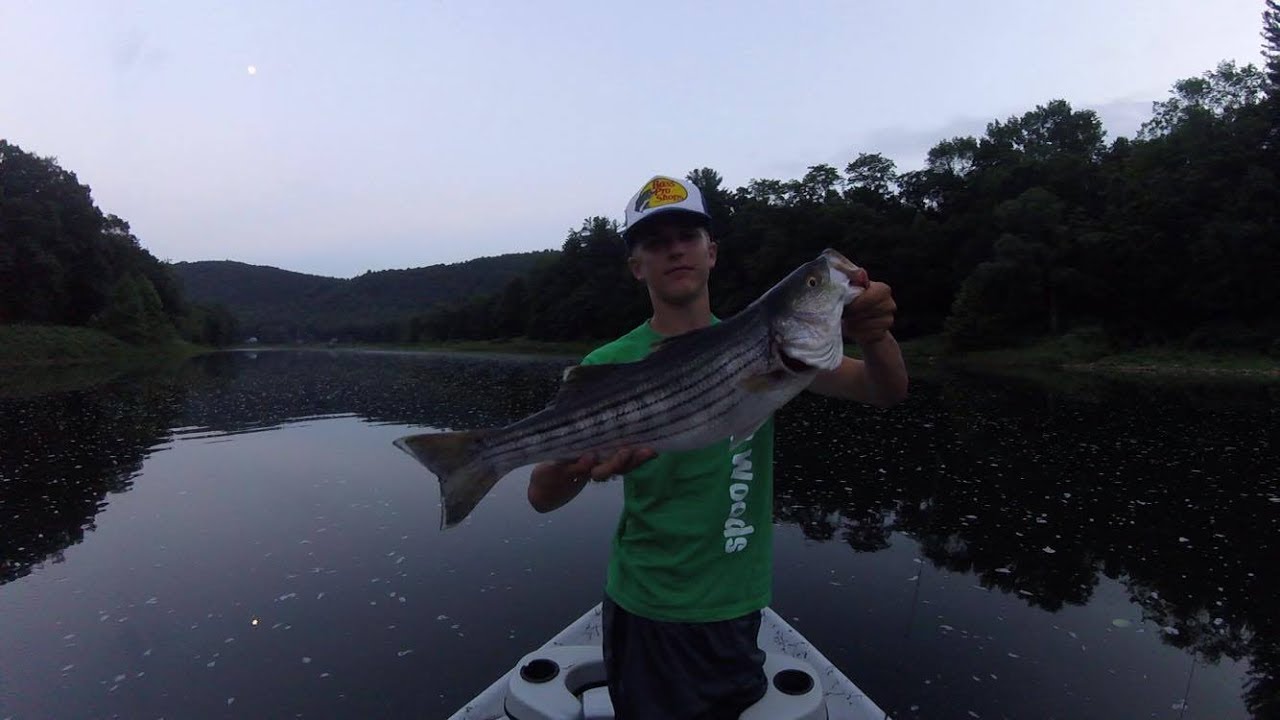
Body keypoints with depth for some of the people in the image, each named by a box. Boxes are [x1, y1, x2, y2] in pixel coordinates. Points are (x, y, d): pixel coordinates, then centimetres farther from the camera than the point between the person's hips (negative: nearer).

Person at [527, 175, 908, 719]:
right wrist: (578, 466, -37)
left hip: (736, 608, 2)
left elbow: (887, 392, -11)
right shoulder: (610, 366, -10)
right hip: (645, 609, -2)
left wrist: (874, 336, -32)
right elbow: (541, 497, -14)